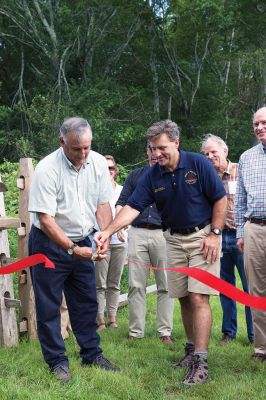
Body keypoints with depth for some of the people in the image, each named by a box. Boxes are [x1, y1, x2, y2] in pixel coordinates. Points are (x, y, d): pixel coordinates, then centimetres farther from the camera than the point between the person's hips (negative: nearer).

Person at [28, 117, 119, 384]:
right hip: (49, 243, -5)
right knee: (49, 305, 1)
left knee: (87, 302, 12)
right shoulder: (47, 169, -22)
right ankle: (57, 361, 14)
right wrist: (72, 249, -27)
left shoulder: (98, 163, -6)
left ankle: (92, 354, 25)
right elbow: (45, 218, -22)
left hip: (81, 242, 5)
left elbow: (103, 204, 2)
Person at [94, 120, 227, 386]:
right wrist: (107, 231, -22)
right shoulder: (152, 176, -3)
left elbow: (220, 199, -8)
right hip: (174, 239, 5)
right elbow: (132, 207, -9)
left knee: (198, 298, -11)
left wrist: (215, 234, -13)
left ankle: (200, 363, -10)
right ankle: (192, 349, 23)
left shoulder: (198, 164, -13)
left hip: (202, 236, -4)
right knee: (183, 298, 8)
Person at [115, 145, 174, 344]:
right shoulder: (135, 175, 16)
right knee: (136, 285, 1)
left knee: (165, 285, 1)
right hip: (137, 232, 2)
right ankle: (136, 331, 7)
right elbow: (122, 202, 12)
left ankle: (165, 331, 8)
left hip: (163, 233, -1)